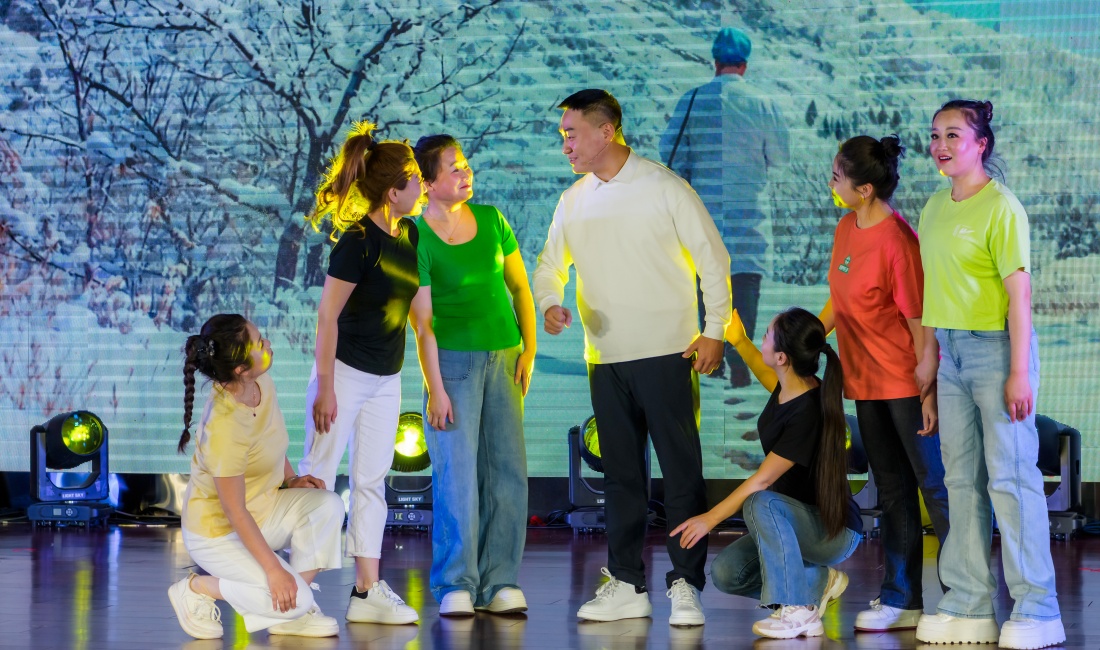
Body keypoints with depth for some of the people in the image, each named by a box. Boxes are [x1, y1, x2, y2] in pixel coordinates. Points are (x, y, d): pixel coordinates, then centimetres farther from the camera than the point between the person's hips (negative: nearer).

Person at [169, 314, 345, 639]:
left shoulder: (263, 385, -8)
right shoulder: (224, 426, -33)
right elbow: (234, 511, -27)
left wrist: (290, 480, 1)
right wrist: (274, 570, -24)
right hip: (218, 531, -8)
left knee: (328, 505, -15)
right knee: (296, 600, -19)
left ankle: (292, 617, -3)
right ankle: (197, 588, 0)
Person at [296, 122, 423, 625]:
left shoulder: (409, 235, 3)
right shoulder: (358, 241, -19)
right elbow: (327, 315, -17)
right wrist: (324, 387, -17)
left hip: (386, 377, 8)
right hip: (345, 372, -8)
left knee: (372, 480, 8)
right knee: (318, 476, -2)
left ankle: (368, 593, 11)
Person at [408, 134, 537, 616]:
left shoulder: (491, 220, 7)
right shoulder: (417, 239, -7)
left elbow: (519, 286, 13)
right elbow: (421, 322, -9)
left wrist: (529, 349, 4)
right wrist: (435, 388, -12)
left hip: (503, 358, 5)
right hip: (453, 358, -5)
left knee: (507, 470, 1)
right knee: (458, 473, -5)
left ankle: (499, 582, 6)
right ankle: (456, 585, 2)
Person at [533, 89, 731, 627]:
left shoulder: (664, 188, -4)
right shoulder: (572, 201, 10)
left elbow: (712, 257, -2)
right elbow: (549, 266, 19)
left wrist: (713, 331, -7)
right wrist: (550, 304, -3)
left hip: (665, 351, -5)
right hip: (604, 356, 5)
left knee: (681, 470, -5)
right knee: (620, 474, 9)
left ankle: (685, 584, -1)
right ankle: (627, 586, 15)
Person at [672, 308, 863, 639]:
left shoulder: (808, 413, -28)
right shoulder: (788, 387, -3)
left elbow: (762, 480, -25)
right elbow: (767, 375, 26)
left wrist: (710, 519, -19)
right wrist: (738, 341, 15)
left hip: (836, 530, -8)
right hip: (796, 522, 8)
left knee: (760, 504, -36)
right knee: (725, 572, -11)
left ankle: (798, 612, -27)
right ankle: (819, 581, 6)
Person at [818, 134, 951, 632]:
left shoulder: (898, 242, -20)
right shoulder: (846, 230, 5)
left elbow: (921, 324, -18)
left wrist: (927, 391, -18)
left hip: (906, 381, -8)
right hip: (865, 381, 9)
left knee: (934, 484, -3)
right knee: (892, 490, 13)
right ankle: (901, 600, 20)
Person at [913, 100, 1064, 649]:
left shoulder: (1000, 208, -10)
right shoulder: (934, 208, 12)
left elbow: (1018, 291, -13)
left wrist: (1018, 372, -18)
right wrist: (929, 363, 12)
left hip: (995, 348, -7)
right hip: (949, 353, 7)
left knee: (1010, 475, -7)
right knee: (961, 479, 8)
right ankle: (970, 605, 14)